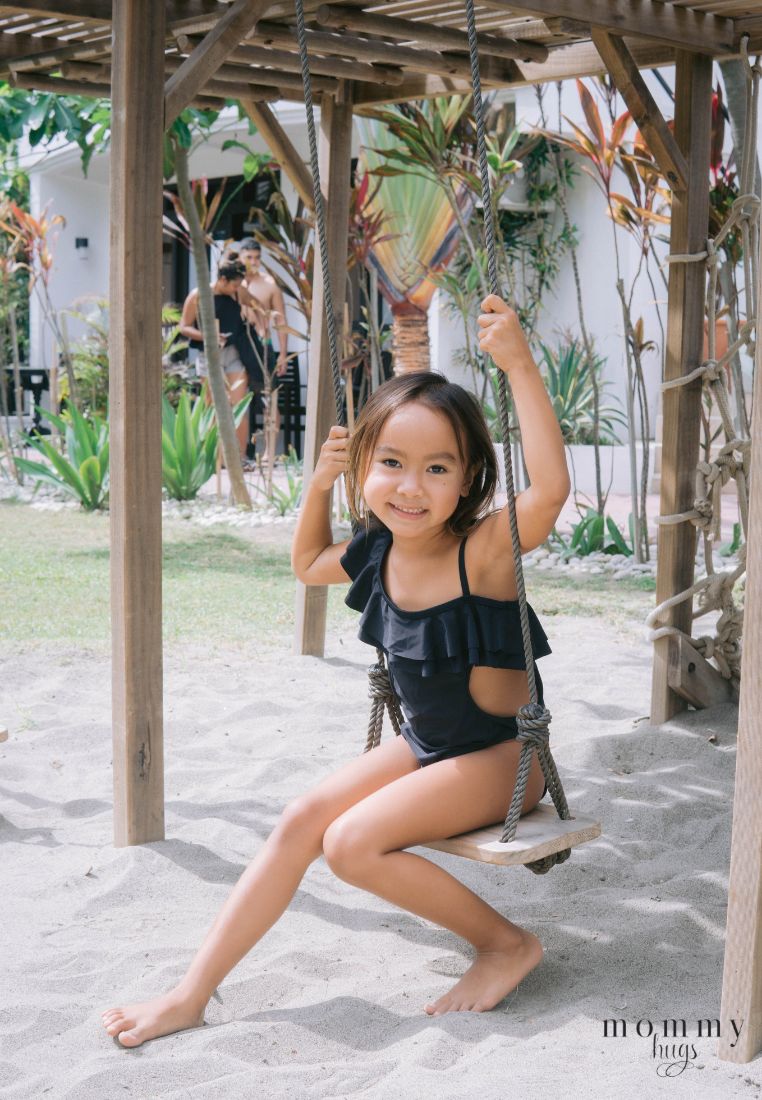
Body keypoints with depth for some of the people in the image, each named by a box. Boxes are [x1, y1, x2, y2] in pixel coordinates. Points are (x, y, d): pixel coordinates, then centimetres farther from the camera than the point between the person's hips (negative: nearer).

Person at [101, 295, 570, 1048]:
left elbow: (549, 489, -46)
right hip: (422, 747, 7)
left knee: (354, 842, -21)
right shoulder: (375, 556, -4)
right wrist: (318, 486, 0)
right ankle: (192, 994, 1)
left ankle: (508, 944, -3)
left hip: (501, 757, -7)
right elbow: (307, 565, 18)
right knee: (301, 822, -5)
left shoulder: (483, 551, -25)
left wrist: (519, 366, -46)